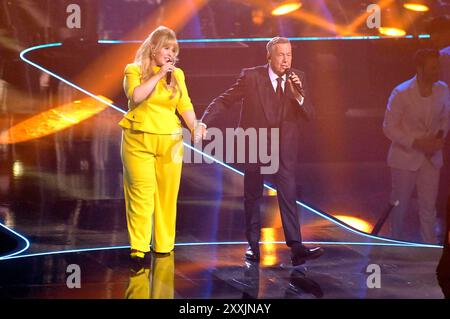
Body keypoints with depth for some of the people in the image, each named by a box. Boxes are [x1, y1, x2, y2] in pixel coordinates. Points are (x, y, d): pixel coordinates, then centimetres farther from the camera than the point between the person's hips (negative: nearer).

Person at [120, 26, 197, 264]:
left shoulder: (177, 74, 12)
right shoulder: (134, 70, 3)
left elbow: (185, 106, 7)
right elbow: (136, 96, -16)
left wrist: (195, 128, -8)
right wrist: (158, 75, -13)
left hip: (170, 141, 3)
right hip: (139, 140, -3)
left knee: (167, 195, 5)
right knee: (141, 194, -8)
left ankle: (164, 246, 15)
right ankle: (139, 248, -4)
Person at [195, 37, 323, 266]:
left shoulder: (297, 78, 1)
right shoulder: (251, 76, -8)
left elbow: (309, 116, 0)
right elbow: (224, 101, -6)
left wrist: (299, 95, -20)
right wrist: (204, 122, -20)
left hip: (284, 149, 1)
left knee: (288, 196, -9)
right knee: (252, 196, 9)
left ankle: (296, 248, -14)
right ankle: (253, 245, 20)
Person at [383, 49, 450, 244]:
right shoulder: (401, 93, -18)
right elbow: (389, 128, -14)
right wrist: (416, 142, -21)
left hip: (431, 157, 3)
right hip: (405, 157, -3)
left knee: (429, 205, 6)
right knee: (400, 204, 12)